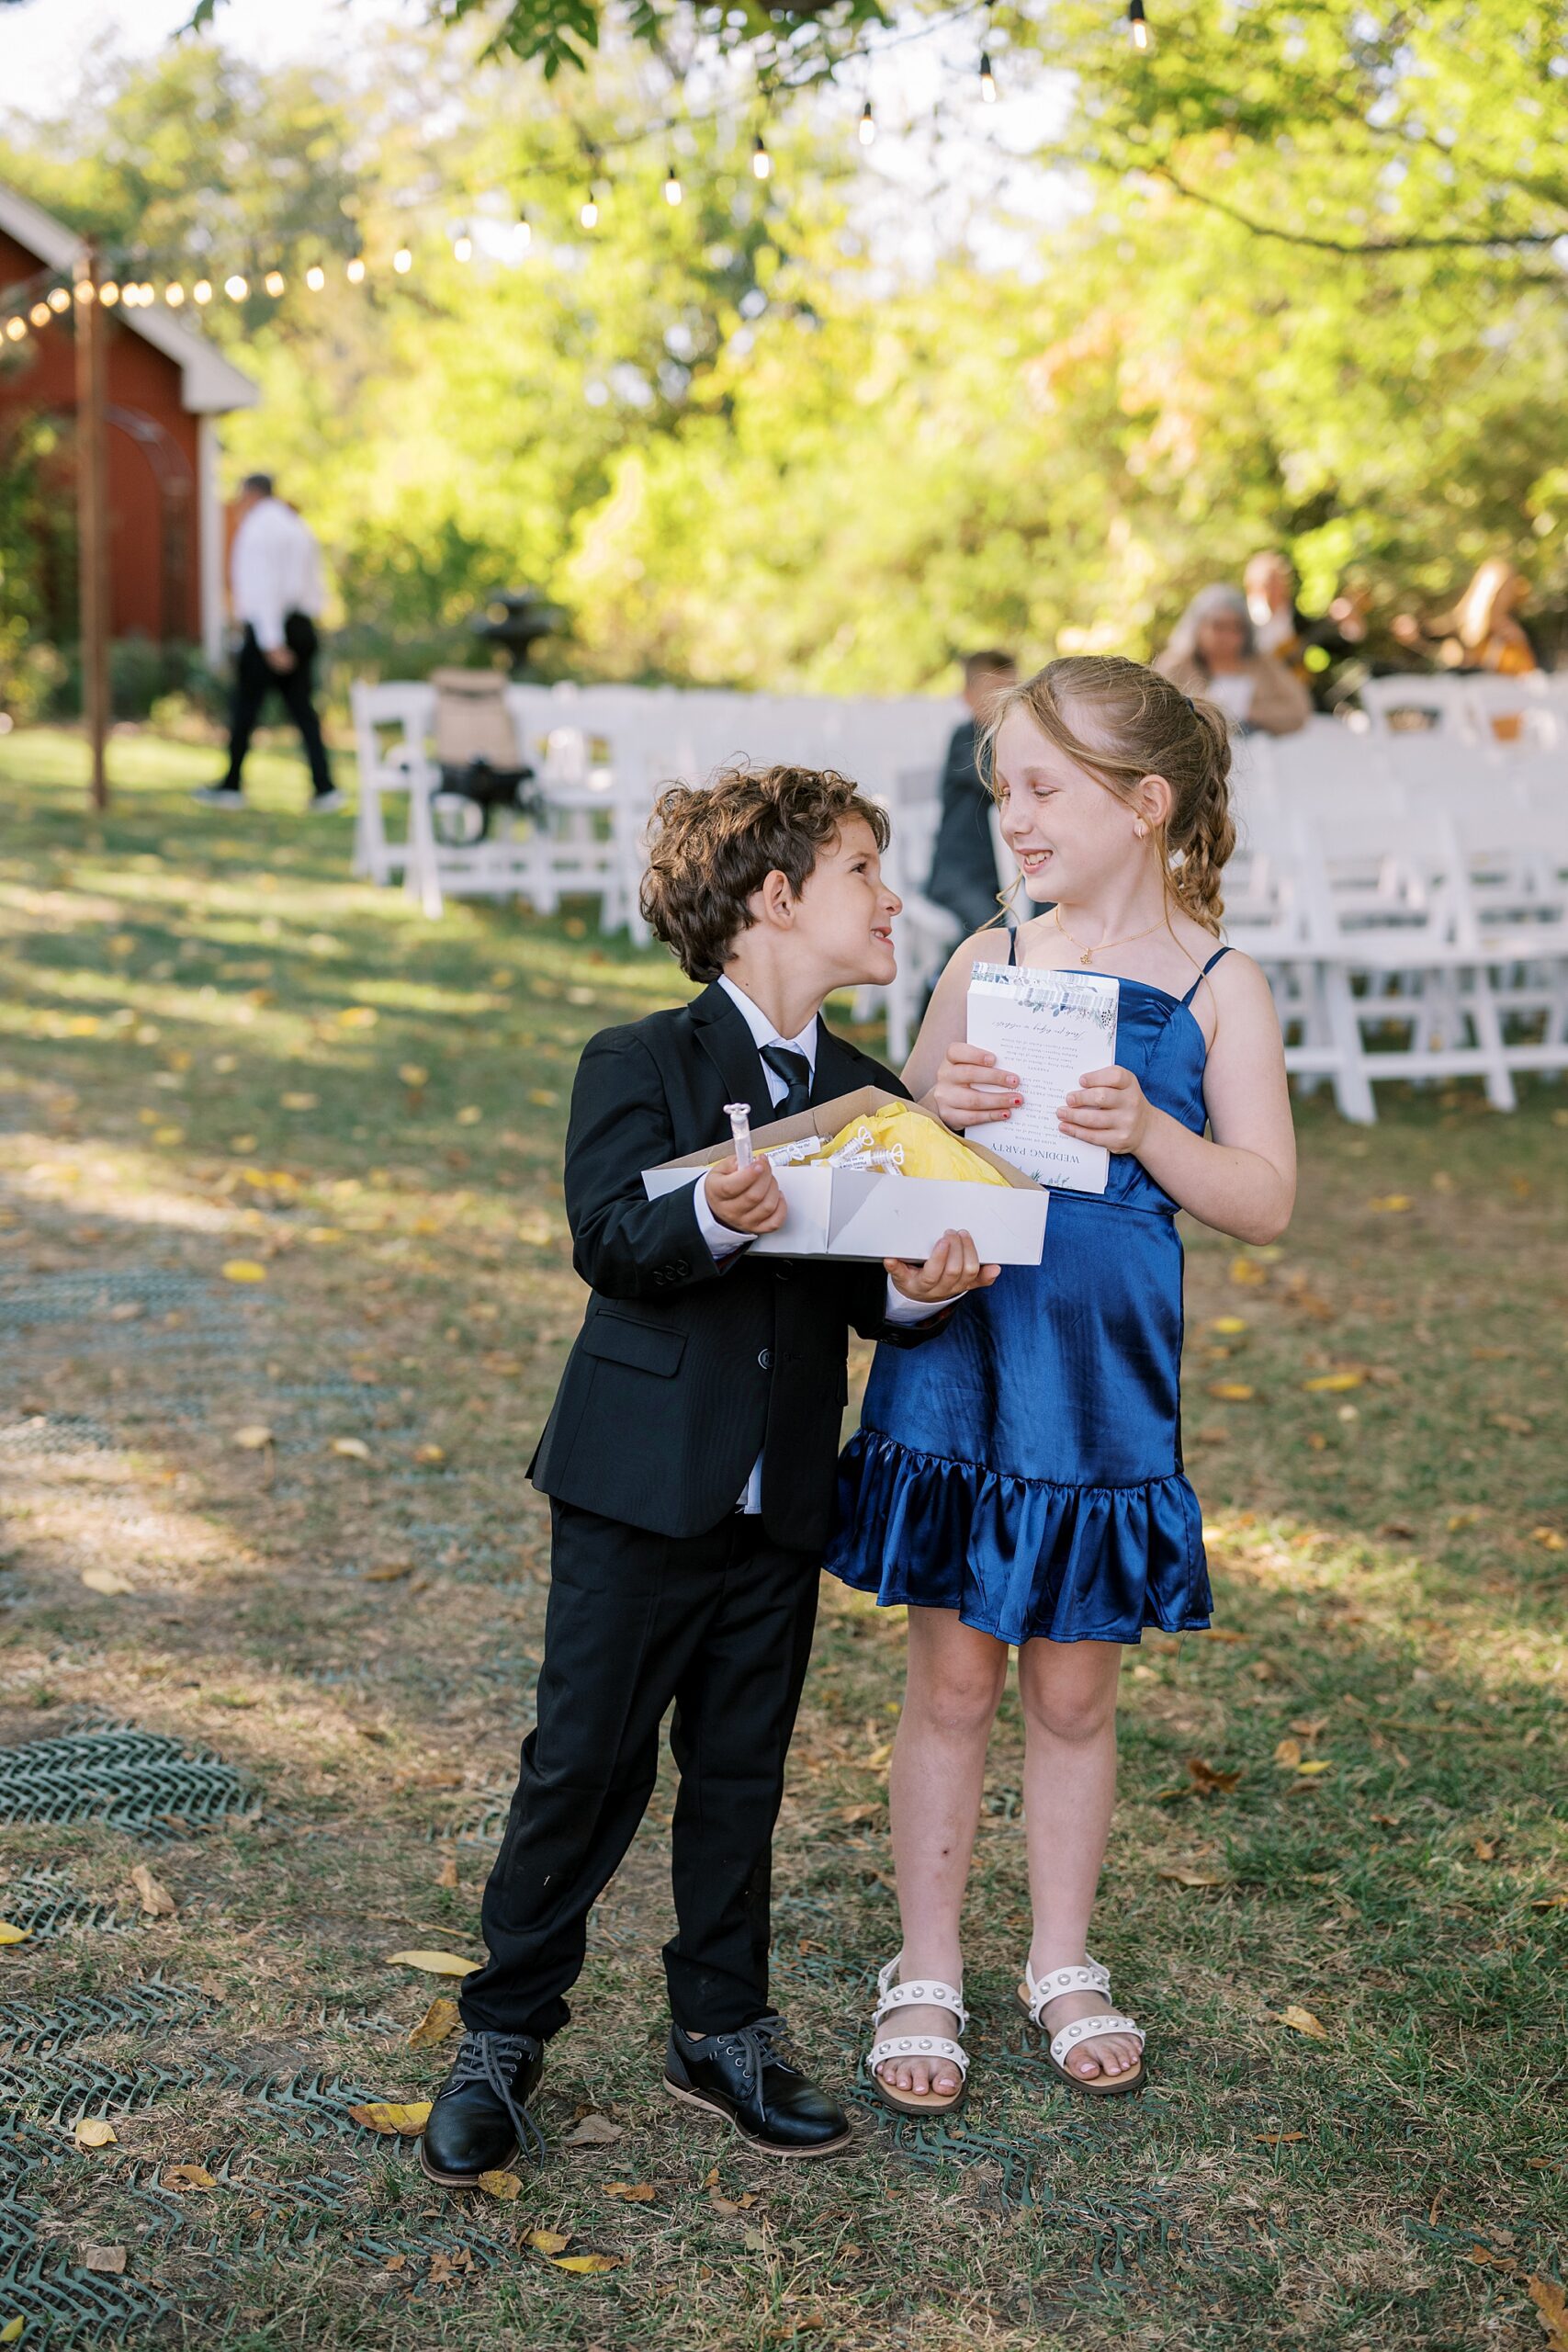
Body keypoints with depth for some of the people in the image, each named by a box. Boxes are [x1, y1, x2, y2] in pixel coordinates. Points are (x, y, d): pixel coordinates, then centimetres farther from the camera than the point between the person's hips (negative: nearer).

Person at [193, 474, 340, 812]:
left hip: (266, 628, -8)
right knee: (302, 708, 6)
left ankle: (231, 787, 10)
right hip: (302, 626, 8)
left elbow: (265, 585, -17)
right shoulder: (298, 527, 18)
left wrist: (272, 643, -21)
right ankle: (324, 787, -3)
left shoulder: (259, 527, -9)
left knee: (245, 706, 2)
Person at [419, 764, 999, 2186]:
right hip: (638, 1491, -5)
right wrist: (714, 1217, -39)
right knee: (584, 1765, 2)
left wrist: (919, 1294, -16)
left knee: (742, 1773, 13)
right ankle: (504, 2038, 16)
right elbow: (609, 1241, -20)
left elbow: (876, 1294, 7)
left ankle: (724, 2032, 27)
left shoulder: (872, 1096, 9)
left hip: (783, 1500, 5)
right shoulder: (640, 1066, -6)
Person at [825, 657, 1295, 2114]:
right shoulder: (987, 964, 2)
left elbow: (1265, 1202, -6)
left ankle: (1064, 1965, 31)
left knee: (1075, 1690, 11)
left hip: (1105, 1383, -1)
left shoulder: (1218, 988, -3)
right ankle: (927, 1973, 23)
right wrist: (939, 1116, -14)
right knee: (951, 1677, 8)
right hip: (954, 1362, 1)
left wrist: (1147, 1132, -22)